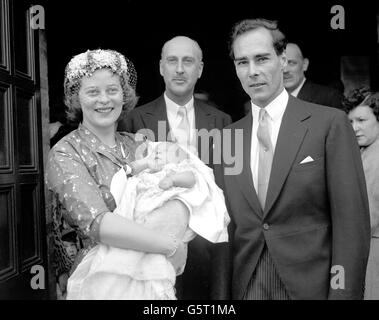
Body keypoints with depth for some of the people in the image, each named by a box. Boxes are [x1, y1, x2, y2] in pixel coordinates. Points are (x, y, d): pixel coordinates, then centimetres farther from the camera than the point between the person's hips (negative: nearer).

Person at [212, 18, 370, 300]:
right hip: (245, 286, 3)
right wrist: (222, 293, 2)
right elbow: (227, 226, 5)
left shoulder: (330, 123, -8)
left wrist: (343, 292, -13)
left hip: (311, 284, -3)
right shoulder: (227, 138, 4)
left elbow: (351, 221, -9)